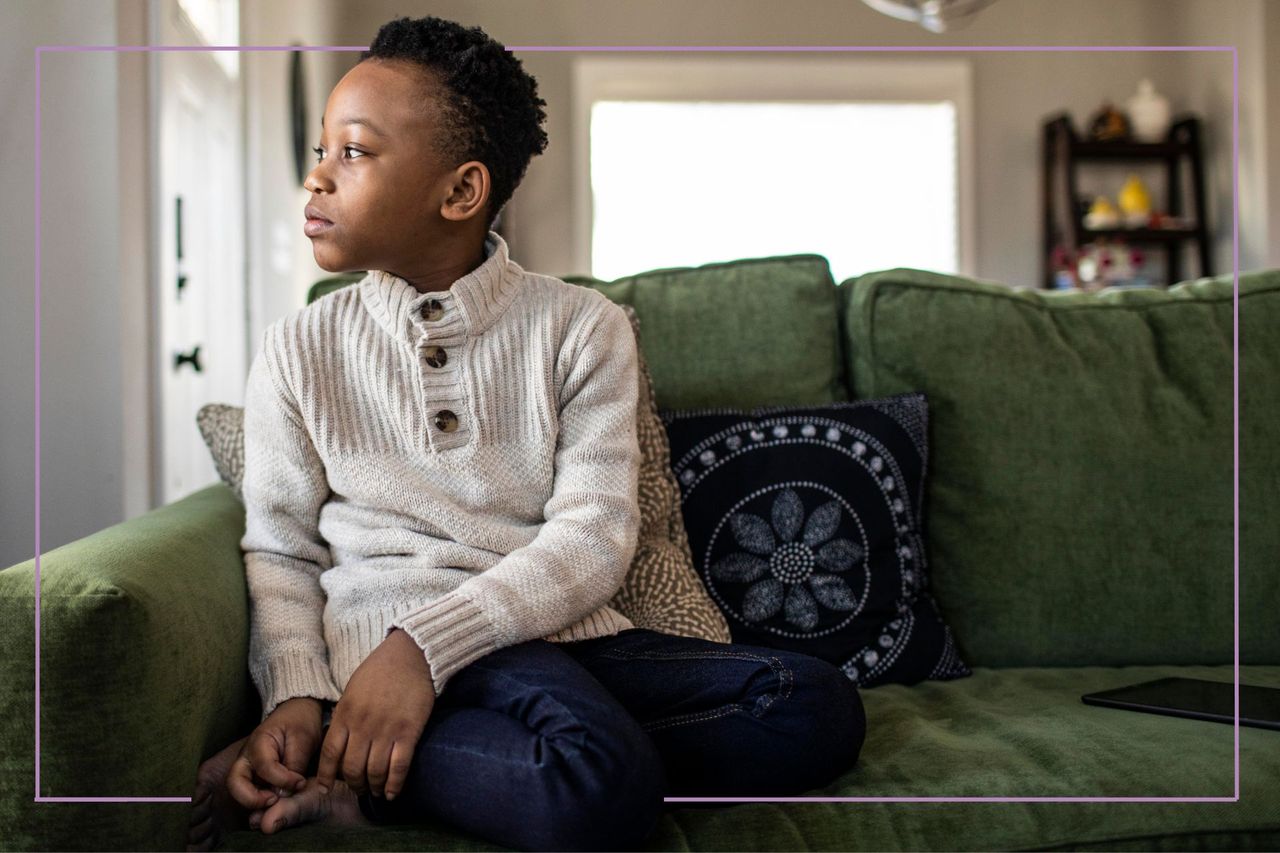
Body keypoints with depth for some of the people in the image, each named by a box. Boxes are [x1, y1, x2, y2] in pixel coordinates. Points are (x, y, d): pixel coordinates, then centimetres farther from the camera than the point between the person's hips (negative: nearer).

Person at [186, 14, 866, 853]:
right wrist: (295, 695, -11)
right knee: (599, 785, -35)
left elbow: (594, 538, -6)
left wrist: (424, 644, -19)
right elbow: (279, 550, 9)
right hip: (389, 629, -4)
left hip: (558, 626, 5)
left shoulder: (582, 328, 4)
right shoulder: (299, 350, 9)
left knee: (820, 704, -22)